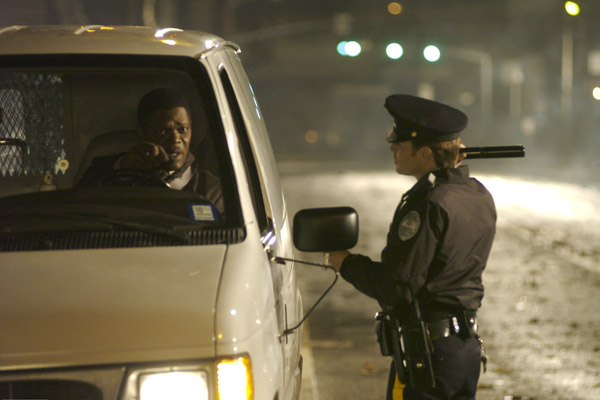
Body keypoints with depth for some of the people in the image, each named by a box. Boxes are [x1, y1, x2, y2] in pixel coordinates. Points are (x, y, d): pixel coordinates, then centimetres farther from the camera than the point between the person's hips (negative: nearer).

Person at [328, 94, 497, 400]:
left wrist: (346, 264, -4)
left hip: (427, 350, -9)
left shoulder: (426, 205, -20)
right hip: (468, 346, 9)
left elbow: (396, 287, -21)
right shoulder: (480, 196, 7)